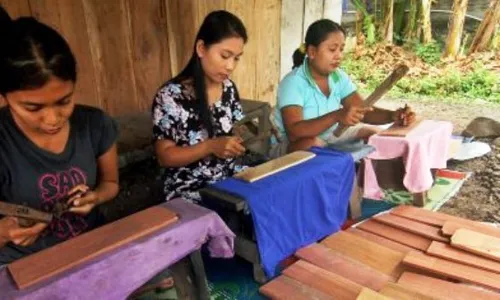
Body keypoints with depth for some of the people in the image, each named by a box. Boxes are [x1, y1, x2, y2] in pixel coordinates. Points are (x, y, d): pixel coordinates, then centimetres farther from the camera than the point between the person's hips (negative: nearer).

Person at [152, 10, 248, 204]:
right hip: (190, 191, -5)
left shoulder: (229, 88, 3)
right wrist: (211, 146, -24)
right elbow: (164, 156, -11)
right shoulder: (170, 95, -14)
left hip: (230, 179, 6)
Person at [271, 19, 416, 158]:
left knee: (373, 134, -3)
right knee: (313, 144, -38)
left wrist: (393, 115, -23)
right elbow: (294, 132, -36)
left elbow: (364, 111, -4)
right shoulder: (293, 82, -24)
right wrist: (336, 116, -44)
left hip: (327, 138, 7)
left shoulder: (339, 77, -3)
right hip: (287, 145, -6)